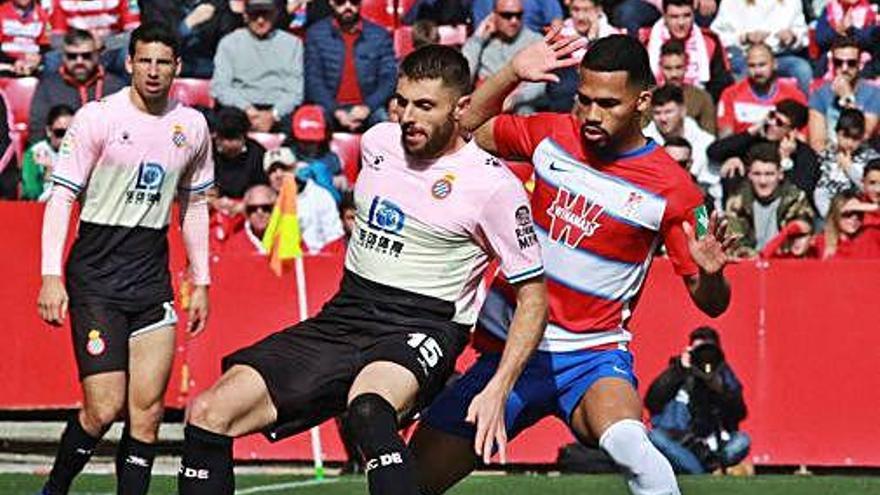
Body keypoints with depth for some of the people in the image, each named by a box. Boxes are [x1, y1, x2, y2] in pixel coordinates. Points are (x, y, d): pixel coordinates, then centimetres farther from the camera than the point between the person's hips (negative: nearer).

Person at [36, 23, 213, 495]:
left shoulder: (192, 126, 8)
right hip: (95, 274, -5)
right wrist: (51, 275, -16)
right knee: (104, 409, -11)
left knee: (147, 412, -3)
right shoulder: (98, 117, -7)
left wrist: (200, 282, 17)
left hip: (152, 276, 5)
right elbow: (61, 195, -7)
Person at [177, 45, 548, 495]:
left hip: (420, 330, -6)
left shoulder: (493, 185, -9)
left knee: (368, 408, -42)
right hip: (342, 318, 6)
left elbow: (533, 295, -5)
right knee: (208, 414, -10)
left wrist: (497, 391, -14)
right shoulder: (378, 141, 8)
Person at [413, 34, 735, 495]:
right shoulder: (552, 134, -1)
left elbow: (711, 303, -6)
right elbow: (464, 131, 14)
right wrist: (513, 73, 0)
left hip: (592, 354, -4)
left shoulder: (672, 190, -11)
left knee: (628, 444, -38)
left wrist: (710, 273, -30)